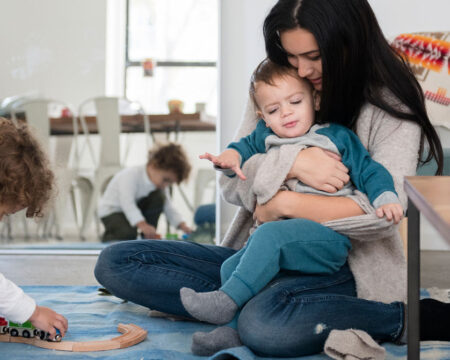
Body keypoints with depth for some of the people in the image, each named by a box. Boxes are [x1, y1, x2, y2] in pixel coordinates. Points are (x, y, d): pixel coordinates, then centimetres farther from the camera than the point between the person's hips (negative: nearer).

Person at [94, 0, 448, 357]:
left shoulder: (391, 107, -6)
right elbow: (230, 178, 1)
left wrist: (282, 202, -17)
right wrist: (292, 163, -18)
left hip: (339, 269, -6)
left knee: (264, 325, -41)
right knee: (115, 262, -8)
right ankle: (253, 311, -20)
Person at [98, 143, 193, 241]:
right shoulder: (131, 175, -31)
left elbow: (168, 207, -5)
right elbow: (127, 203, -41)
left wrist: (183, 226, -21)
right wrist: (142, 225, -53)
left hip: (136, 209, 7)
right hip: (111, 211, -7)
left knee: (159, 196, -17)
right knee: (127, 234, -34)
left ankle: (148, 238, -5)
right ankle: (108, 235, 1)